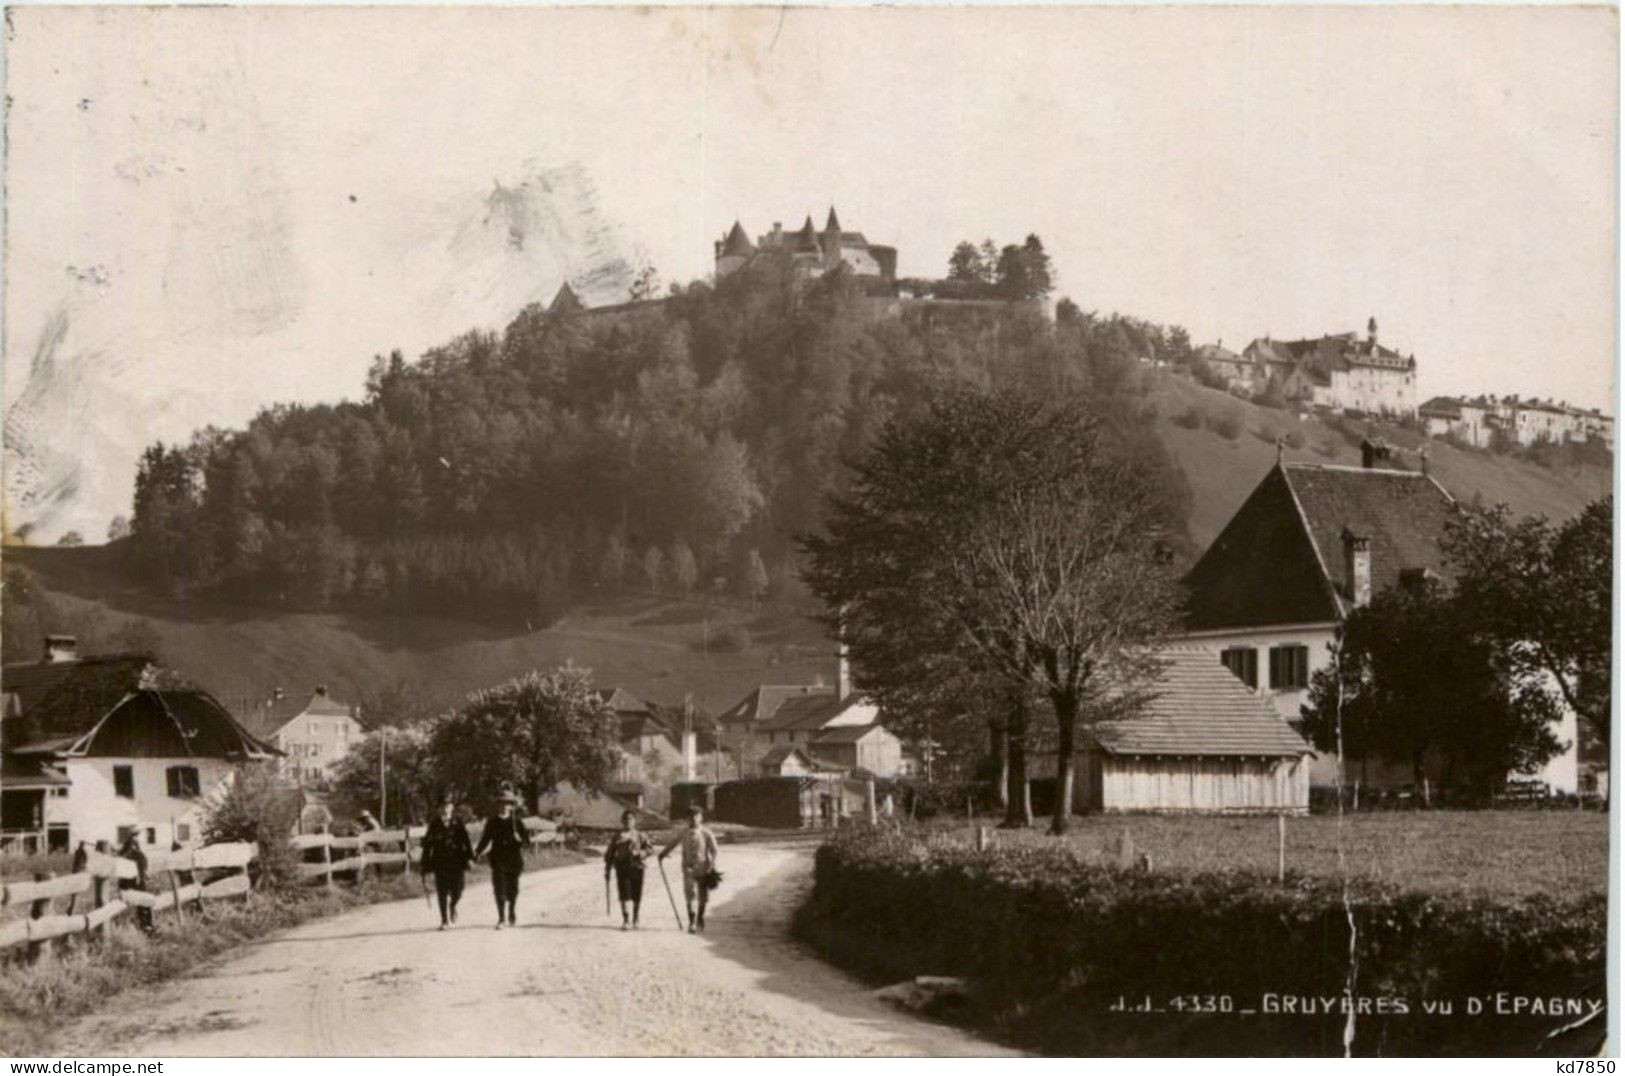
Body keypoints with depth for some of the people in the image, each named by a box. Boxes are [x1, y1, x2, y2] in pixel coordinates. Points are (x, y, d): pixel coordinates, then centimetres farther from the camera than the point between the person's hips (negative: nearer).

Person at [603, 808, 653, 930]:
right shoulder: (617, 837, 13)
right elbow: (609, 855, 14)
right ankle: (625, 920, -3)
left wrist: (640, 853, -20)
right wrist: (607, 872, 9)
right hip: (621, 867, 0)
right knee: (623, 894, -7)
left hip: (636, 866, 0)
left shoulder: (641, 835, 11)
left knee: (636, 895, 2)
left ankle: (635, 920, 15)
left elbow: (650, 848, -1)